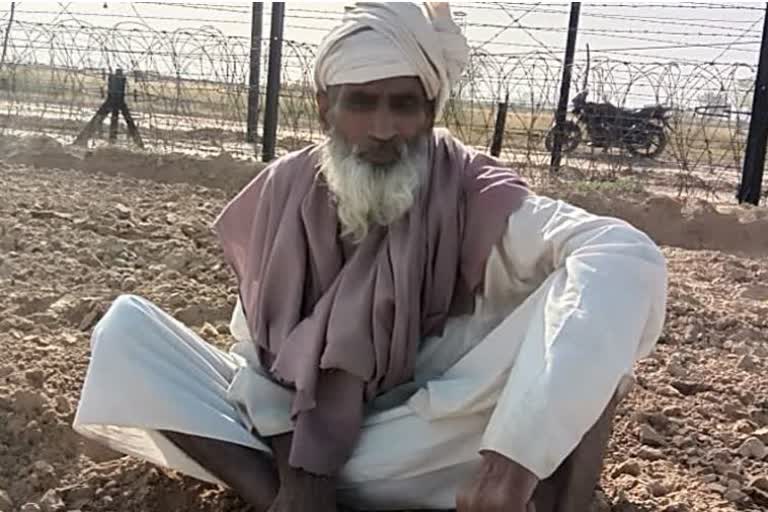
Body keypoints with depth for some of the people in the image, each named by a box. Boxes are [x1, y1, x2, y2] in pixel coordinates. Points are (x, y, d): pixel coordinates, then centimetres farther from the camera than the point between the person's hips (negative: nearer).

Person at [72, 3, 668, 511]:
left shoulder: (473, 198, -20)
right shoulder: (287, 191, -8)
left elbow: (630, 257, -38)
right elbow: (258, 340, -1)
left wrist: (516, 457, -47)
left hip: (428, 446, -3)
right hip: (294, 433, 4)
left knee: (581, 299, -28)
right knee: (125, 328, -12)